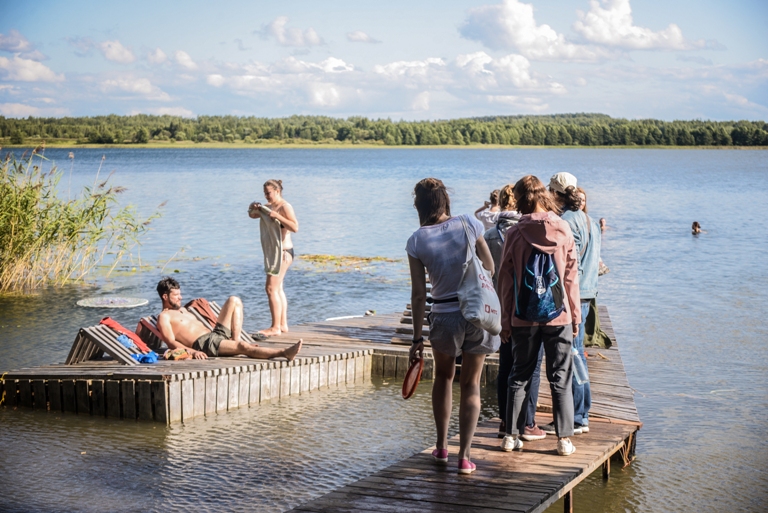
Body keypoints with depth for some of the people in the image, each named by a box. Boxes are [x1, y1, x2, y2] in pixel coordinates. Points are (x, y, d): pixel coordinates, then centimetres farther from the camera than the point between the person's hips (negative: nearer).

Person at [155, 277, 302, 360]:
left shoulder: (182, 310, 30)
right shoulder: (164, 317, 2)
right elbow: (171, 343, -12)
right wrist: (192, 352, -30)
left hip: (215, 334, 10)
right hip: (203, 344, -10)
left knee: (234, 301, 6)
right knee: (242, 347, -33)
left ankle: (236, 340, -10)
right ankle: (284, 353, -43)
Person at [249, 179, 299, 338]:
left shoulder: (285, 207, -12)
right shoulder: (269, 207, 15)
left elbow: (295, 227, -22)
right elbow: (252, 215, 25)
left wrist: (277, 216, -28)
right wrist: (254, 207, 3)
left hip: (283, 252, -10)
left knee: (272, 288, -15)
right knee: (278, 289, 12)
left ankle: (275, 327, -16)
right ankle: (283, 325, 18)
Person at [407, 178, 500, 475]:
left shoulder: (416, 241, -8)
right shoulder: (468, 224, -7)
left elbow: (419, 294, -7)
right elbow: (490, 268, 0)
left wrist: (417, 338, -1)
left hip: (444, 316, 0)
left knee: (443, 377, 23)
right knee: (471, 384, 10)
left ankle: (442, 448, 24)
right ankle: (464, 456, 3)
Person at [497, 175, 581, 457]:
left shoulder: (514, 233, -4)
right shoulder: (562, 229, -4)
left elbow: (506, 280, 0)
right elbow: (571, 276, -1)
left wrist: (506, 320, 8)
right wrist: (575, 315, 7)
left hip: (524, 316, 1)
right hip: (558, 315, -1)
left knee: (520, 376, 12)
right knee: (560, 378, 5)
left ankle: (512, 435, 12)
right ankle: (564, 439, 4)